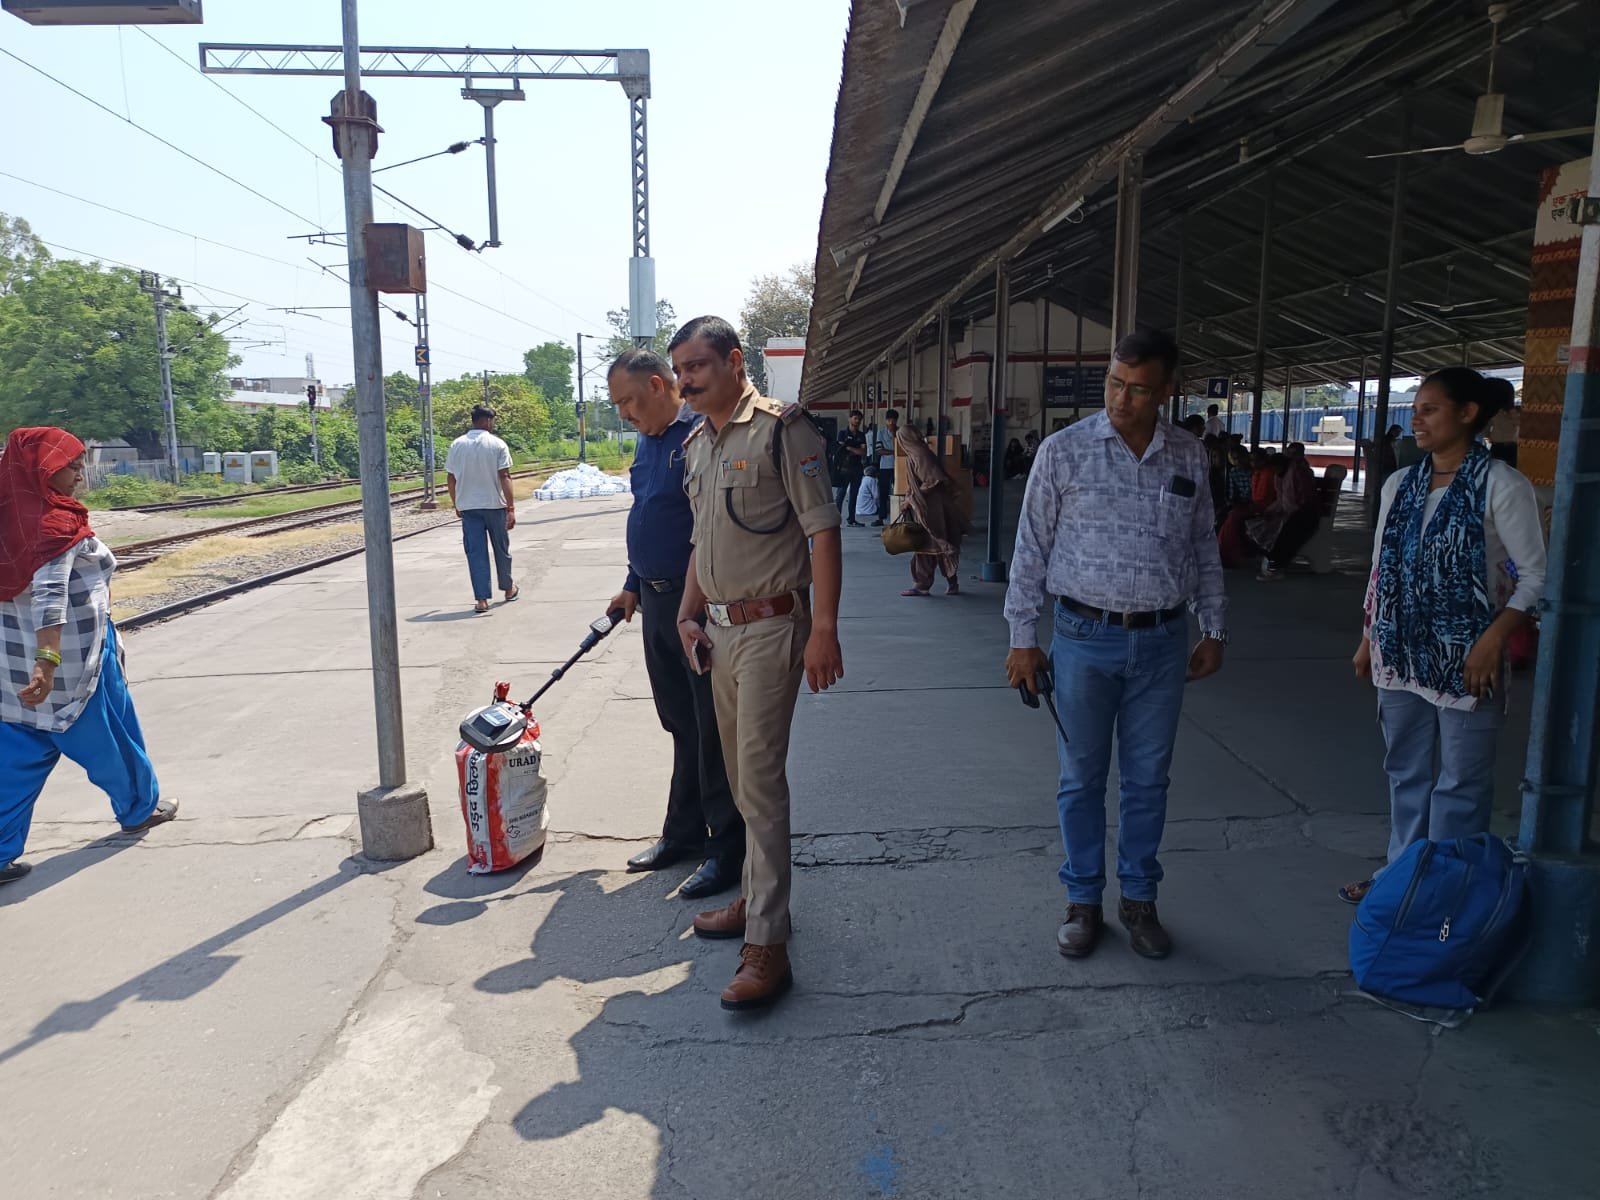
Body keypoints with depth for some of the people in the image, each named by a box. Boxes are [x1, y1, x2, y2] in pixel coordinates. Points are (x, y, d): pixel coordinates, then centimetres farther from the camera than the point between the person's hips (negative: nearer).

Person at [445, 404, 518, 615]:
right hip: (495, 505, -1)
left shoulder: (457, 445, 2)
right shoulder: (497, 445, -7)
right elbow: (504, 477, -13)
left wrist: (457, 505, 16)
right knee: (501, 549, 15)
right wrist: (511, 507, -13)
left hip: (468, 507, 2)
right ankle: (508, 588, 31)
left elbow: (451, 479, 4)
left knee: (475, 552, 1)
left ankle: (481, 599, -4)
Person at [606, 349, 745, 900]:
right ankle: (684, 832, 30)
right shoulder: (647, 442, 15)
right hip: (657, 602, 9)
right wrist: (633, 585, 23)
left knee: (714, 730, 0)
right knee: (682, 725, 17)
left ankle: (729, 849, 11)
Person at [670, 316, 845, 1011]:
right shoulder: (694, 446, 14)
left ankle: (767, 947, -3)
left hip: (771, 627, -8)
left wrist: (823, 630, -20)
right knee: (741, 776, 16)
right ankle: (756, 899, 32)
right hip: (719, 630, 8)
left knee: (760, 778, -9)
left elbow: (823, 531, -15)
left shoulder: (780, 429, -11)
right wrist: (687, 615, 12)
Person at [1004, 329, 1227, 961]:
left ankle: (1139, 898, 29)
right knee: (1081, 779, 8)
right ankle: (1083, 901, 24)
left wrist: (1213, 630, 13)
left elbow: (1204, 549, 14)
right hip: (1086, 637, -2)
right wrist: (1022, 638, -3)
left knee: (1148, 779, 12)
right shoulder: (1064, 451, -5)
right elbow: (1031, 548, -2)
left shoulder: (1189, 457, 5)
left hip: (1163, 641, 3)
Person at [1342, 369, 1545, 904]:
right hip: (1401, 653, 6)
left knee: (1460, 783, 4)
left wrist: (1493, 640, -21)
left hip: (1465, 659, -6)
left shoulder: (1502, 486, -9)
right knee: (1405, 773, 16)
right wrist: (1368, 639, 13)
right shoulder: (1399, 484, 8)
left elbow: (1536, 575, -10)